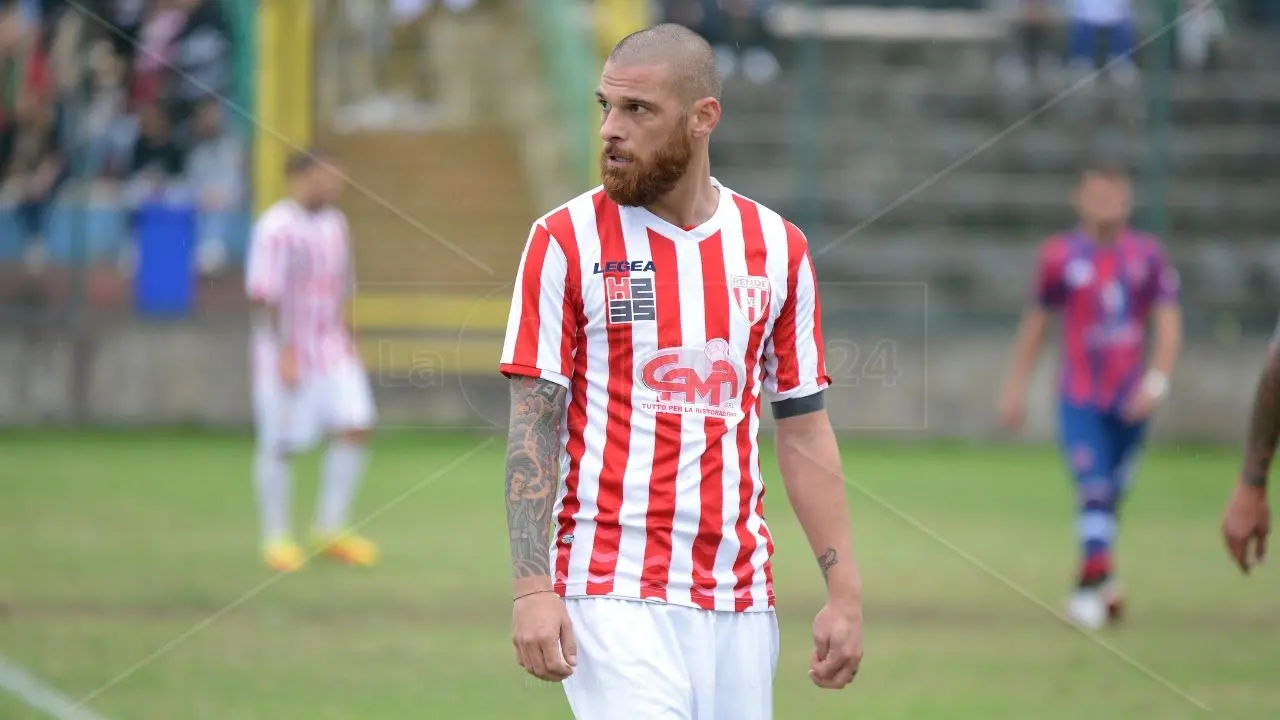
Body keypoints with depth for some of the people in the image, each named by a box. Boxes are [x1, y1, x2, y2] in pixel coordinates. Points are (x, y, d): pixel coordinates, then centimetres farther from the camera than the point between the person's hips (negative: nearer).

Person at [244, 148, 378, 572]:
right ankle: (276, 540, 13)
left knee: (355, 428, -4)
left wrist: (347, 342, 19)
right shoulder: (276, 228, -14)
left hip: (331, 350, 7)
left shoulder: (334, 224, 11)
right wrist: (285, 352, -21)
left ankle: (331, 530, 5)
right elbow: (264, 296, -17)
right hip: (285, 354, -7)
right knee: (279, 446, 1)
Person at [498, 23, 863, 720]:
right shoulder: (567, 241, -1)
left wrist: (844, 591, 6)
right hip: (613, 597, -4)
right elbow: (533, 426, -4)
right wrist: (532, 588, -14)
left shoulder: (776, 249, 9)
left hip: (739, 601, 4)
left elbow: (804, 431, 12)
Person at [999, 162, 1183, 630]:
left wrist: (1157, 380, -14)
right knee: (1094, 489, -17)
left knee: (1112, 497, 10)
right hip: (1080, 398, -2)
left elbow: (1168, 322, 0)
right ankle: (1098, 579, -19)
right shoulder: (1061, 255, 0)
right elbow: (1037, 321, 10)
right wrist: (1016, 385, 11)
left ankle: (1094, 583, 26)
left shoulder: (1147, 254, 2)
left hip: (1130, 399, 2)